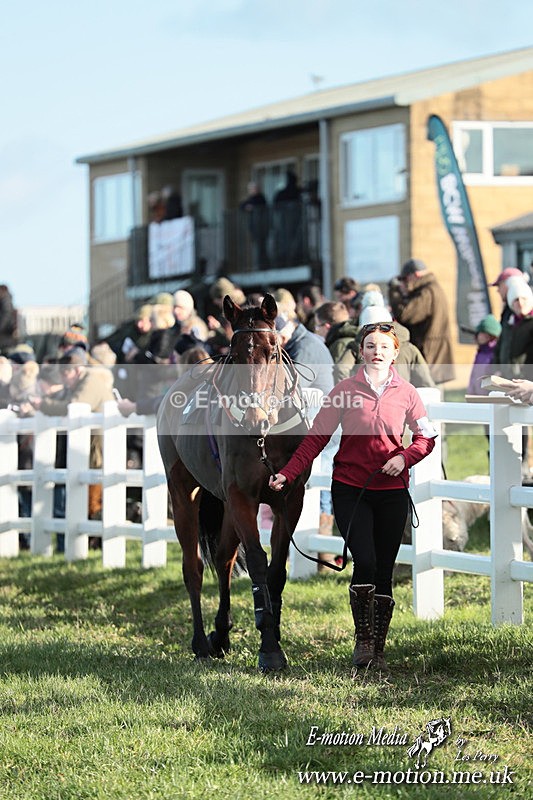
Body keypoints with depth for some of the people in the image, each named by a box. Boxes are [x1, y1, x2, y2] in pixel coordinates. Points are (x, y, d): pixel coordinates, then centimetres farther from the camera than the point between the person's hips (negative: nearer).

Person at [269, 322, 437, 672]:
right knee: (365, 562, -15)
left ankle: (379, 646, 15)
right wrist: (288, 473, -11)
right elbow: (317, 437, -1)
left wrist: (405, 457, -10)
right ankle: (363, 638, 2)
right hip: (350, 489, -2)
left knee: (384, 570, 4)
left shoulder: (406, 393, 5)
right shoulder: (345, 390, 0)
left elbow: (427, 437, 10)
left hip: (392, 491, 2)